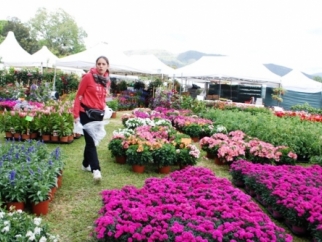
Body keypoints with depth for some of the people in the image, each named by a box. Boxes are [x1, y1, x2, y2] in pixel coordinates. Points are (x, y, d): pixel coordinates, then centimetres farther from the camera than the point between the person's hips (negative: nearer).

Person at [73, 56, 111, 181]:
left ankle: (86, 164, 32)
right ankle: (96, 169, -9)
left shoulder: (107, 80, 7)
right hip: (86, 112, -6)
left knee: (92, 139, 16)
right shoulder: (88, 77, -10)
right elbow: (79, 95, -7)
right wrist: (76, 114, -10)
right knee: (91, 141, -7)